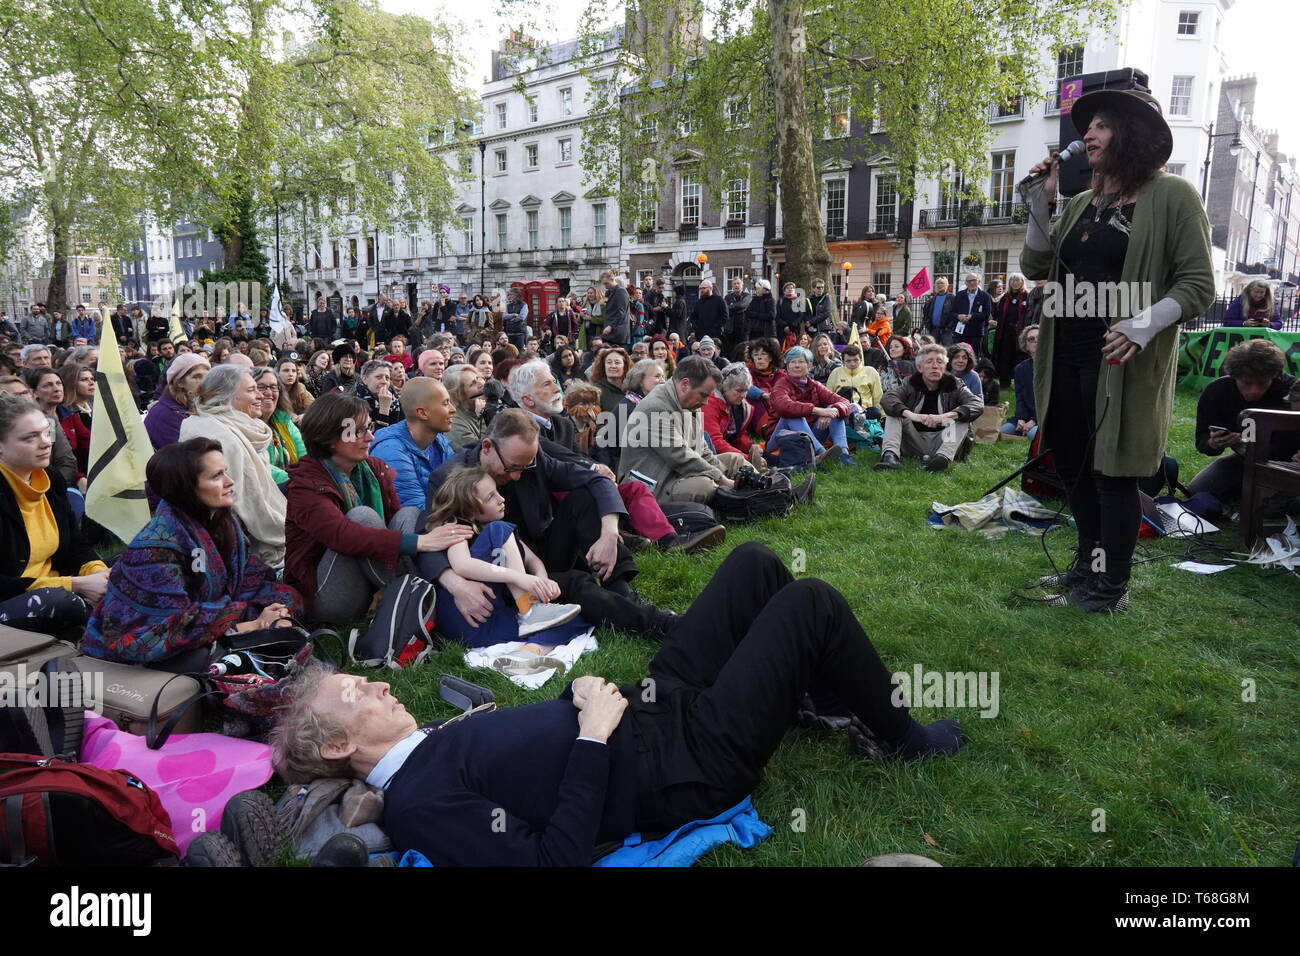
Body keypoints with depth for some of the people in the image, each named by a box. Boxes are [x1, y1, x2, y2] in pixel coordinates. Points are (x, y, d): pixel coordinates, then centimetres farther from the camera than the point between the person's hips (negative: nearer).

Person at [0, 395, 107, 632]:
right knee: (56, 600, -36)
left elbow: (75, 545, 13)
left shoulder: (52, 480, 6)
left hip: (54, 593, 7)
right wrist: (74, 585, -22)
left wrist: (99, 572, -9)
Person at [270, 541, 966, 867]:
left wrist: (582, 690, -1)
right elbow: (554, 858, -28)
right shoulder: (418, 805, -21)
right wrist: (593, 738, -26)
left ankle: (834, 697, 29)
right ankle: (901, 738, 19)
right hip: (685, 764, -8)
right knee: (812, 604, -7)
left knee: (754, 563, 10)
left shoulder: (431, 745, 6)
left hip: (652, 705, 9)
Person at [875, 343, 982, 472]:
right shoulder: (911, 385, 5)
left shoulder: (954, 385, 4)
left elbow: (978, 405, -15)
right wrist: (911, 415, -35)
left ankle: (944, 456, -44)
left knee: (961, 419, -21)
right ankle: (889, 455, -35)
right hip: (915, 443, 1)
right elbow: (887, 398, -15)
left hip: (941, 442, -1)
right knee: (894, 413, -13)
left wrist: (945, 417, -32)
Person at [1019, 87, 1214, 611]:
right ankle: (1088, 566, 30)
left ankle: (1113, 585, 14)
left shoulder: (1171, 196, -5)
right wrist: (1040, 200, 2)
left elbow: (1198, 284, -9)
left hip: (1121, 360, -7)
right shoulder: (1082, 203, 14)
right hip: (1067, 355, 7)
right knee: (1072, 465, 14)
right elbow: (1035, 265, 11)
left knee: (1112, 470, 0)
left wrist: (1144, 324, -26)